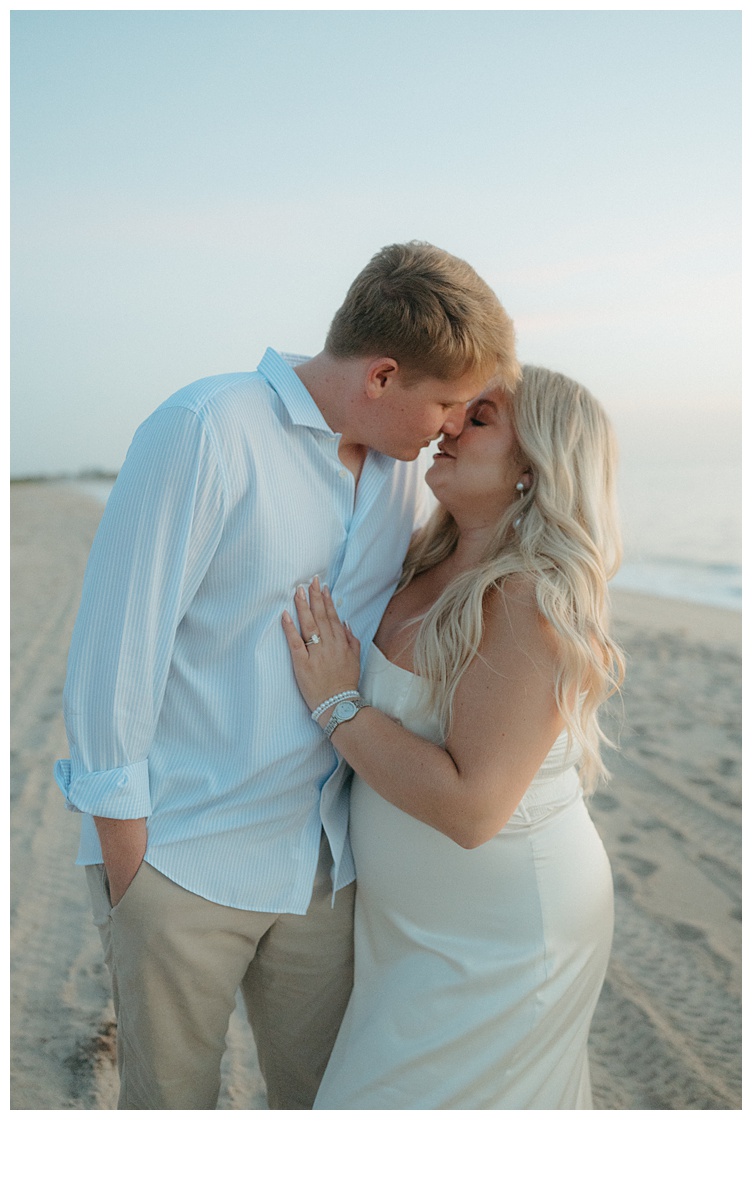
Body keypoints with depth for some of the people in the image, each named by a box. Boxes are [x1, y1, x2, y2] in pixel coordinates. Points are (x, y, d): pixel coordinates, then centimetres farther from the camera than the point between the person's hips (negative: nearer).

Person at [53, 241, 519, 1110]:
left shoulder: (399, 472, 4)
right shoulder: (204, 431, -18)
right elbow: (114, 649, -16)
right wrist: (124, 865, -11)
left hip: (321, 860, 6)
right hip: (183, 860, -5)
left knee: (326, 1094, 19)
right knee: (170, 1099, 14)